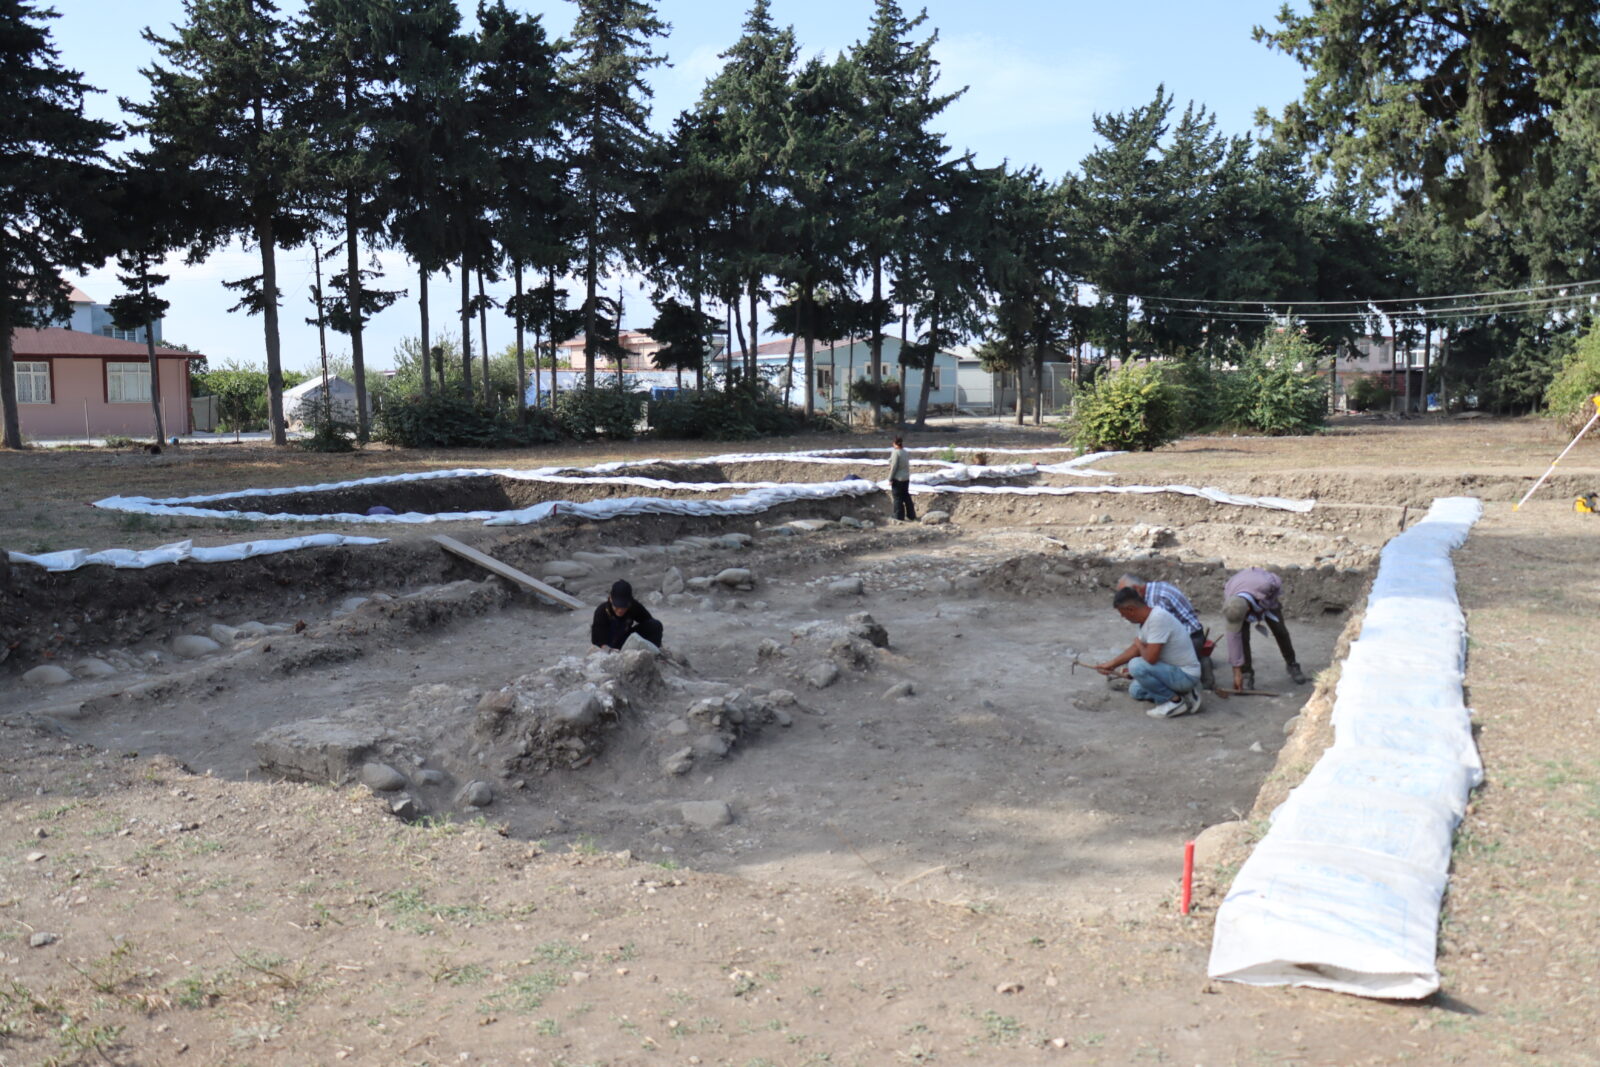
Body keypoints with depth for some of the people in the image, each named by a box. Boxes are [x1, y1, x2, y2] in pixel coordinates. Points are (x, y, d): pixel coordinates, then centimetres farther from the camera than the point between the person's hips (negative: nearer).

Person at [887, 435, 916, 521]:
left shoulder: (895, 453, -16)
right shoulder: (905, 452, 7)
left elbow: (893, 467, -17)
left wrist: (890, 479, -12)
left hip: (897, 479, -8)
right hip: (906, 478, 8)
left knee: (898, 499, 0)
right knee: (906, 497, 16)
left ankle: (899, 517, 3)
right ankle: (911, 516, 22)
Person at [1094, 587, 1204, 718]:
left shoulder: (1158, 618, -28)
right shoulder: (1147, 618, 2)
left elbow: (1151, 658, -31)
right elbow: (1136, 648, 17)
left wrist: (1139, 645, -10)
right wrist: (1111, 664, 20)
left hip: (1186, 675, -10)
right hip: (1175, 669, 10)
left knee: (1136, 665, -25)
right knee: (1135, 691, 17)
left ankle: (1175, 701, -9)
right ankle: (1183, 693, 10)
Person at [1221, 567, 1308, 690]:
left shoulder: (1265, 584, -47)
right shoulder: (1229, 606, -38)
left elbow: (1278, 583, -19)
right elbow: (1233, 637, -29)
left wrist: (1263, 615, -15)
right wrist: (1237, 672, -26)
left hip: (1266, 597, 1)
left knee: (1280, 631, 2)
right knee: (1242, 636, -17)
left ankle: (1292, 665, 23)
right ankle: (1246, 673, -2)